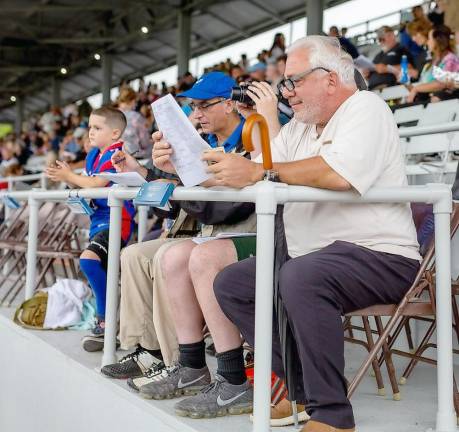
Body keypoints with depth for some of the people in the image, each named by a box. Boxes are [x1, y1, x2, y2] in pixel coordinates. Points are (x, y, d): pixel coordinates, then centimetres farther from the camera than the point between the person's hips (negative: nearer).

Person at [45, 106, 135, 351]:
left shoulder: (115, 155, -12)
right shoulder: (94, 154, 14)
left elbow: (97, 183, -20)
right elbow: (85, 184, 15)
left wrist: (70, 176, -7)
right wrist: (66, 177, -2)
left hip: (116, 220, -10)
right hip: (100, 219, 10)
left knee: (89, 259, -27)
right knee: (99, 269, 16)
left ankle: (106, 321, -19)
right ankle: (105, 321, 30)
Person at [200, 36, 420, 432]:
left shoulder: (365, 108, -7)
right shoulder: (296, 130, 18)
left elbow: (337, 173, -27)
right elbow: (247, 176, 7)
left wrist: (258, 172, -26)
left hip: (380, 256, -9)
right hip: (313, 259, 9)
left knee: (300, 276, -36)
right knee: (230, 283, 0)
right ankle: (300, 387, 3)